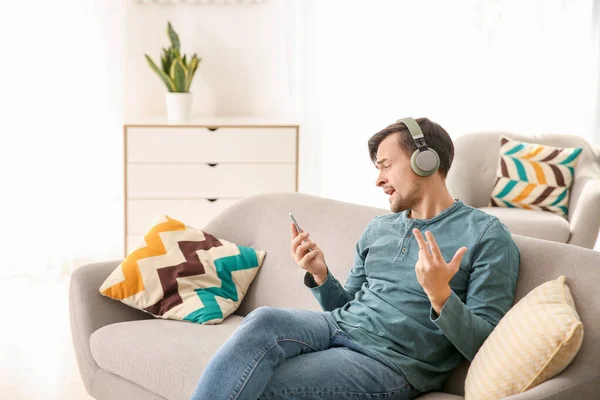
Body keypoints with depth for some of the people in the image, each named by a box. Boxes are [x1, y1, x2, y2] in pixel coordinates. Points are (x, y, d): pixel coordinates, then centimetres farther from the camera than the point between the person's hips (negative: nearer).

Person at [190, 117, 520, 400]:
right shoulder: (377, 228, 18)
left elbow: (484, 348, -8)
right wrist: (320, 275, 3)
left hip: (390, 362, -6)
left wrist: (440, 296, -25)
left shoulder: (487, 236, -3)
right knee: (262, 320, -27)